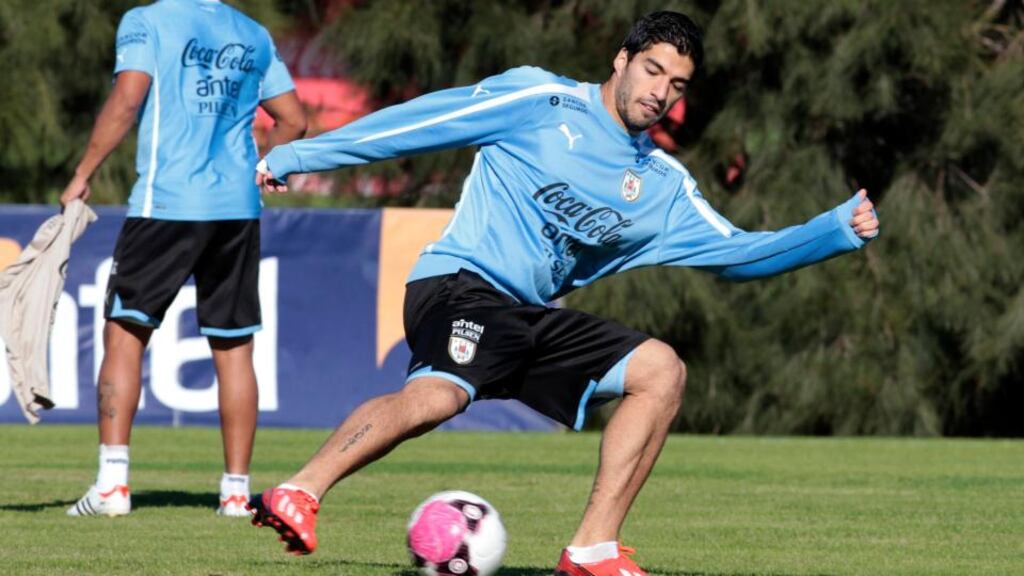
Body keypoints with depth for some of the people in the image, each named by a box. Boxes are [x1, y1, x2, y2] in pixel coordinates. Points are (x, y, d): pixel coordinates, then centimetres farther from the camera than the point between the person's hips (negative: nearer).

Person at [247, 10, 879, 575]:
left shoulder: (664, 184, 16)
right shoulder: (542, 101, -3)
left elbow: (736, 250, 18)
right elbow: (427, 118, -3)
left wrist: (838, 229, 5)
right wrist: (295, 155, -3)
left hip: (536, 319, 7)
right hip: (460, 283, -7)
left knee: (661, 370, -5)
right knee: (439, 395, -36)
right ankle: (299, 494, -35)